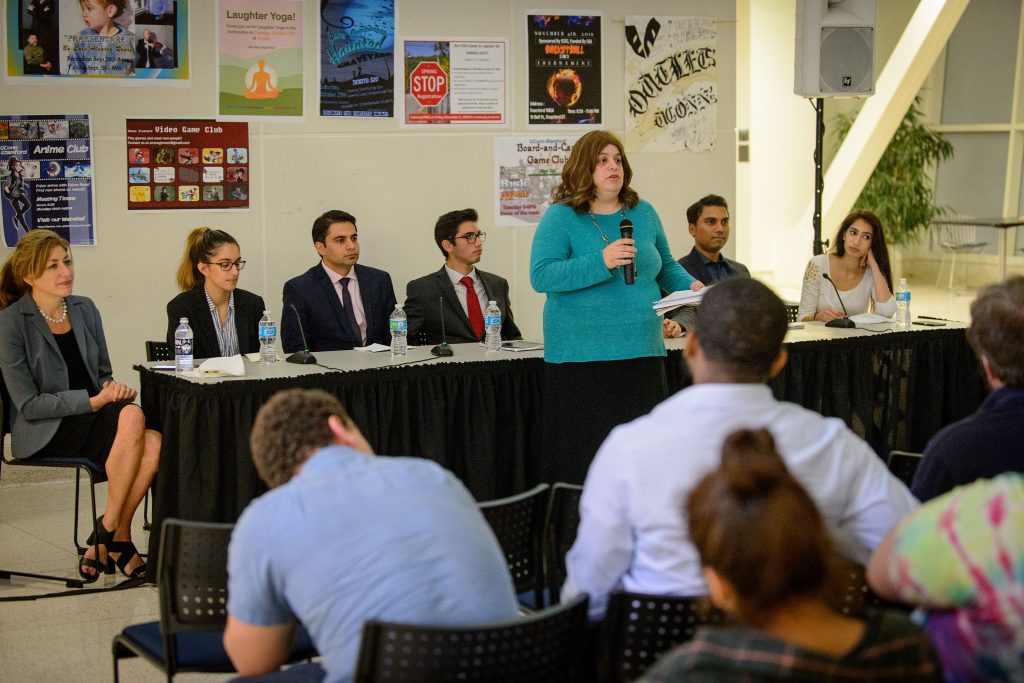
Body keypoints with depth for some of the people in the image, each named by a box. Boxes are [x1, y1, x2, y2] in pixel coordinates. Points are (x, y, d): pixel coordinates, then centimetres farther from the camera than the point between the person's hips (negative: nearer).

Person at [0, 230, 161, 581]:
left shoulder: (85, 310, 11)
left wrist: (113, 389, -4)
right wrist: (93, 401, -17)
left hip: (93, 417, 6)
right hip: (45, 433, -6)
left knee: (154, 442, -27)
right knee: (132, 416, -32)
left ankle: (107, 539, -12)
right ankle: (115, 537, -19)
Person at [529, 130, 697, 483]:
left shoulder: (643, 213, 13)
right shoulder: (560, 217, -2)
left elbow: (666, 266, 26)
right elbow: (541, 276, -14)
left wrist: (691, 286, 6)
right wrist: (601, 263, -23)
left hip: (642, 352, 4)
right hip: (581, 358, -4)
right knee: (586, 452, -3)